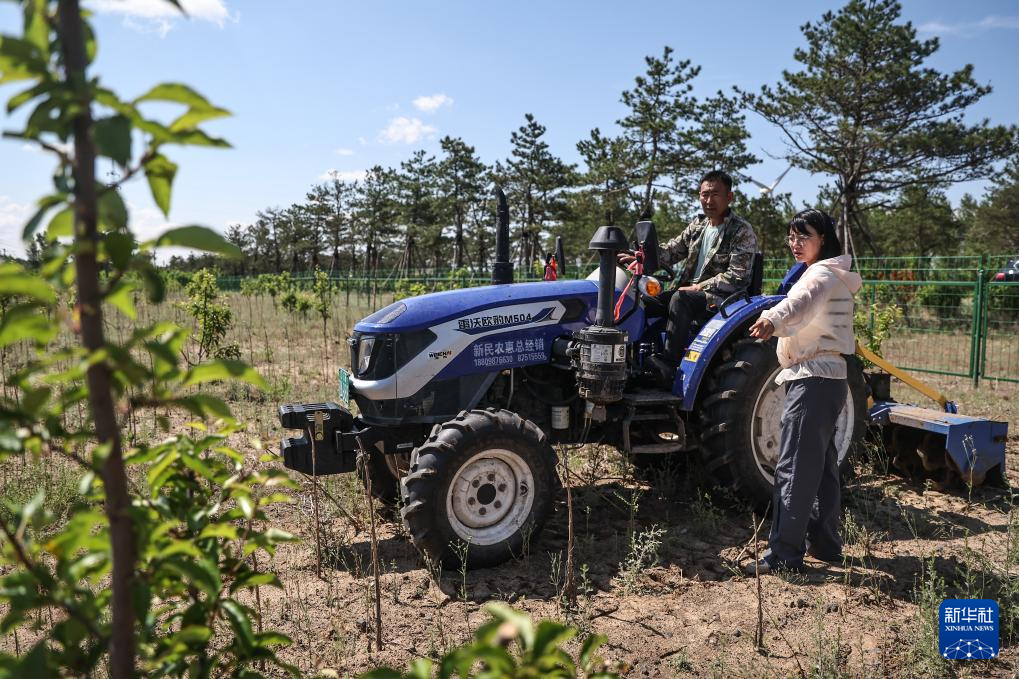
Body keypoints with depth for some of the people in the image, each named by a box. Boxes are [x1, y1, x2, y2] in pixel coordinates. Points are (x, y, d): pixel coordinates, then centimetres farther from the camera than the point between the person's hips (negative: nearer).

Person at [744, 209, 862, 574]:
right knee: (821, 464, 15)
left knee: (794, 467, -10)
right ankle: (825, 543, 24)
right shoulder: (822, 274, 18)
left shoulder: (824, 275, -14)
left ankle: (784, 554, -8)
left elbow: (802, 302, -37)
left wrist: (773, 320, -56)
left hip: (814, 379, -11)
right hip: (824, 379, 11)